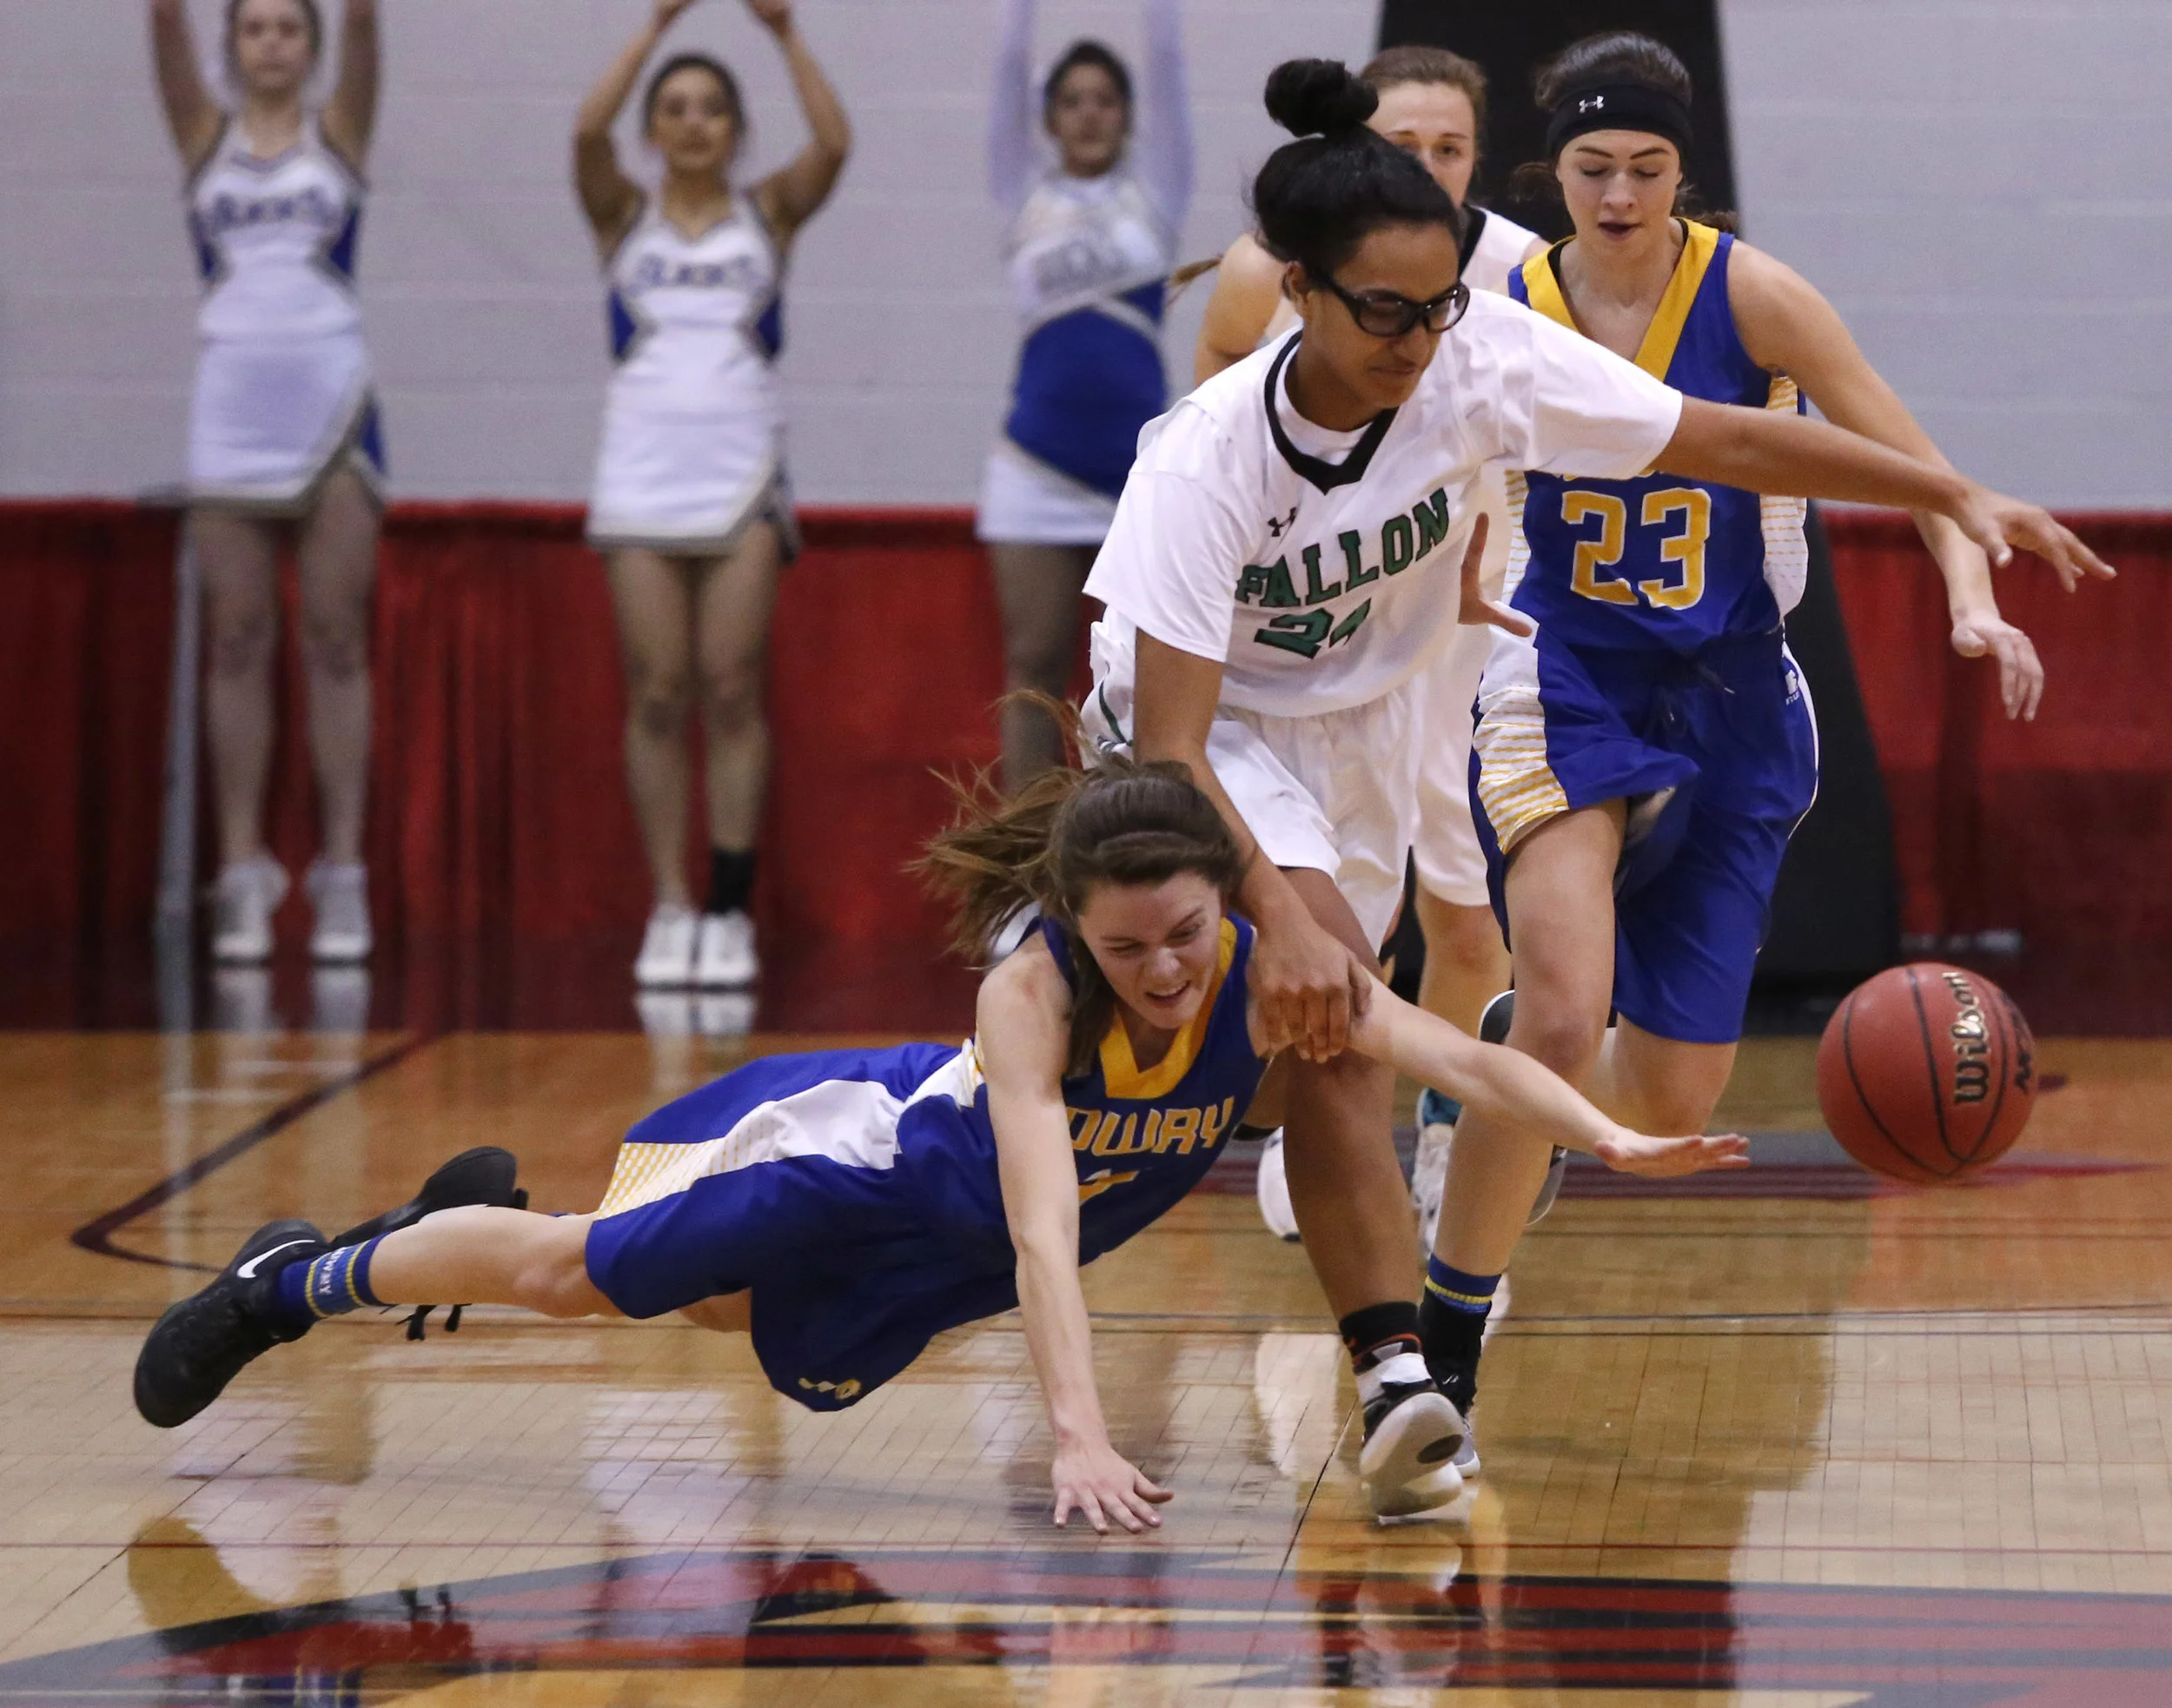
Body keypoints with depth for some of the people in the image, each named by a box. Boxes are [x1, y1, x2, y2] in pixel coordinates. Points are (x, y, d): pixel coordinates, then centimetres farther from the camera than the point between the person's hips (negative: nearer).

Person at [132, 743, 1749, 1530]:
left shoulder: (1275, 974, -31)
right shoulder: (1030, 989, -39)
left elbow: (1460, 1055, -41)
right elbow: (1043, 1222, -47)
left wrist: (1611, 1138, -59)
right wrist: (1079, 1433, -59)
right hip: (879, 1146, -4)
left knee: (718, 1308, 26)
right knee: (577, 1275, 6)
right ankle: (290, 1281, 30)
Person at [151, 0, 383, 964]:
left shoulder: (338, 133, 8)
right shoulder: (206, 136, 10)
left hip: (331, 405, -1)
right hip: (230, 405, 1)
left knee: (336, 642, -1)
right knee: (238, 643, 0)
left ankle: (343, 875, -1)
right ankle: (244, 875, 2)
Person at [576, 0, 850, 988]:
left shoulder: (768, 214, 9)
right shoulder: (625, 218, 9)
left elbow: (833, 144, -9)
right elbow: (589, 132, -10)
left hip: (742, 471, 0)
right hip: (642, 469, 0)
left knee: (732, 693, -4)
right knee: (657, 696, -2)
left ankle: (731, 910, -2)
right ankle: (671, 909, 2)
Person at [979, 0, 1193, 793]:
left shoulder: (1151, 192, 8)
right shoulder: (1026, 195, 9)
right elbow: (1010, 66, 5)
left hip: (1141, 458, 0)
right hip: (1037, 461, 0)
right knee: (1034, 666, 2)